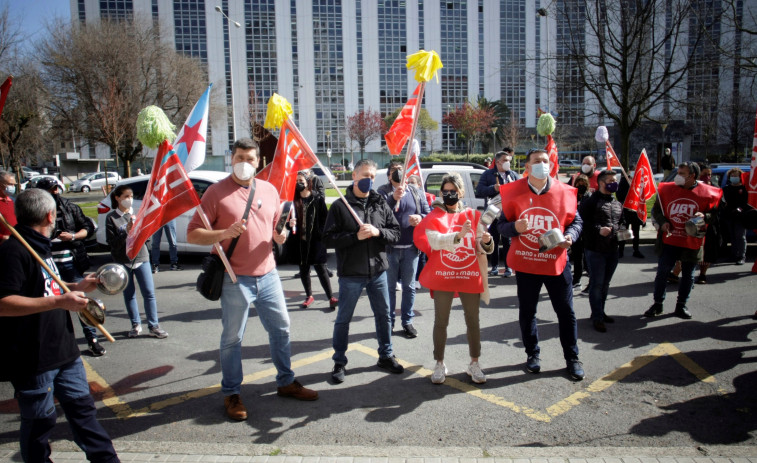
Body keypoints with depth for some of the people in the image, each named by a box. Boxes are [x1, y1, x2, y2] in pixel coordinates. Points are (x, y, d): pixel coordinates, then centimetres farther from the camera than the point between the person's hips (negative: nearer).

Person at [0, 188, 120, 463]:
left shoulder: (40, 247, 15)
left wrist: (78, 286, 16)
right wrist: (59, 301, -30)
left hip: (63, 350, 9)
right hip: (33, 358, -9)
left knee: (82, 408, 15)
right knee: (40, 421, 7)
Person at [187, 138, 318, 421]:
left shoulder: (269, 190, 10)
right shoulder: (216, 192, -5)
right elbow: (192, 234, -7)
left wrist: (280, 236, -5)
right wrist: (224, 233, -23)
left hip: (268, 274, 5)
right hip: (235, 279, -5)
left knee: (281, 328, 13)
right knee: (232, 339, 5)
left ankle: (286, 382, 31)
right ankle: (231, 394, 22)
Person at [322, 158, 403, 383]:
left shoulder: (381, 204, 5)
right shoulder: (340, 206, -5)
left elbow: (395, 232, 3)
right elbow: (328, 238, -10)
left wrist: (377, 232, -16)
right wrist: (355, 236, -21)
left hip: (378, 270, 4)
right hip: (351, 273, -3)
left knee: (383, 315, 15)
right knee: (343, 319, 7)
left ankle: (386, 356, 33)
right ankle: (339, 363, 23)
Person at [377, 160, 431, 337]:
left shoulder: (416, 192, 9)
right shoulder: (383, 192, -2)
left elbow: (428, 213, 12)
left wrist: (420, 218, -10)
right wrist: (394, 199, -27)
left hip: (411, 247, 3)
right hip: (390, 247, -3)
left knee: (409, 286, 12)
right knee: (389, 286, 7)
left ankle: (407, 321, 25)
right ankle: (389, 321, 21)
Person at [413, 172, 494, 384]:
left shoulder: (474, 215, 5)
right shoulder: (435, 216, 0)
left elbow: (483, 248, 0)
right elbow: (435, 241, -18)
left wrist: (486, 241, -23)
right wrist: (458, 235, -32)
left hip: (470, 276, 2)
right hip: (443, 276, -1)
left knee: (473, 321, 9)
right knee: (441, 321, 7)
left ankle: (474, 363, 24)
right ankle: (440, 364, 20)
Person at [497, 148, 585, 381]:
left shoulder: (564, 192, -1)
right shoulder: (514, 192, -4)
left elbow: (575, 220, 8)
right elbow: (502, 224, 0)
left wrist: (570, 236, -12)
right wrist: (514, 227, -21)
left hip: (556, 261, 0)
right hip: (525, 263, 0)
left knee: (566, 311, 8)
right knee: (527, 311, 12)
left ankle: (572, 358, 24)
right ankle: (532, 355, 30)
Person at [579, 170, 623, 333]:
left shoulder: (617, 203, 16)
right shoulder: (591, 201, -8)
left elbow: (621, 221, 26)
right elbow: (582, 222, -14)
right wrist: (598, 229, -24)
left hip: (612, 249, 7)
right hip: (595, 250, -7)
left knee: (605, 283, 16)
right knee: (597, 283, -2)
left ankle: (600, 312, 30)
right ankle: (597, 318, 6)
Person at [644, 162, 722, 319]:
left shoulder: (706, 192, -4)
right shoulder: (667, 189, -1)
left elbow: (715, 213, 3)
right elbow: (656, 210, 8)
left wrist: (704, 216, -18)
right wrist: (662, 222, -9)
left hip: (691, 243, 0)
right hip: (669, 240, 1)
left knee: (688, 275, 10)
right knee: (662, 272, 4)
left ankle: (681, 306, 26)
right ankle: (657, 305, 16)